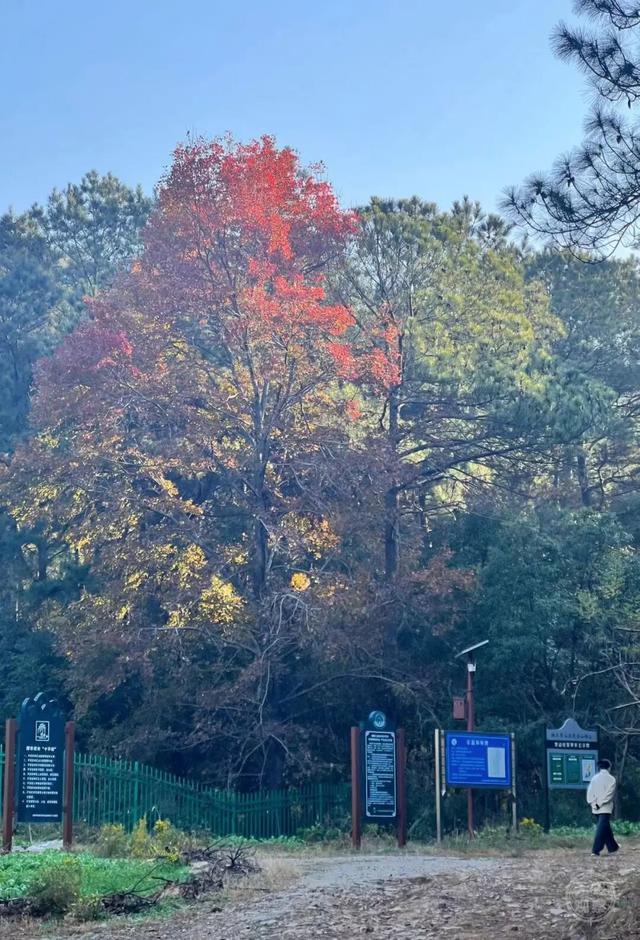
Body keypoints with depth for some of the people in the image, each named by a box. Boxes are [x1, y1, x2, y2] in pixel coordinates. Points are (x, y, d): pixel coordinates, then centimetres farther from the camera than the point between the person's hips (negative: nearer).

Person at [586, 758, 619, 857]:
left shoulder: (594, 778, 7)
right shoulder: (611, 779, -4)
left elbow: (590, 792, 2)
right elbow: (609, 794, -12)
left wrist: (594, 803, -2)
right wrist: (599, 804, -10)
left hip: (595, 809, 5)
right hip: (606, 808, -5)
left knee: (606, 829, 16)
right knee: (601, 829, -8)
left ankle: (613, 847, 26)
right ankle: (595, 850, -16)